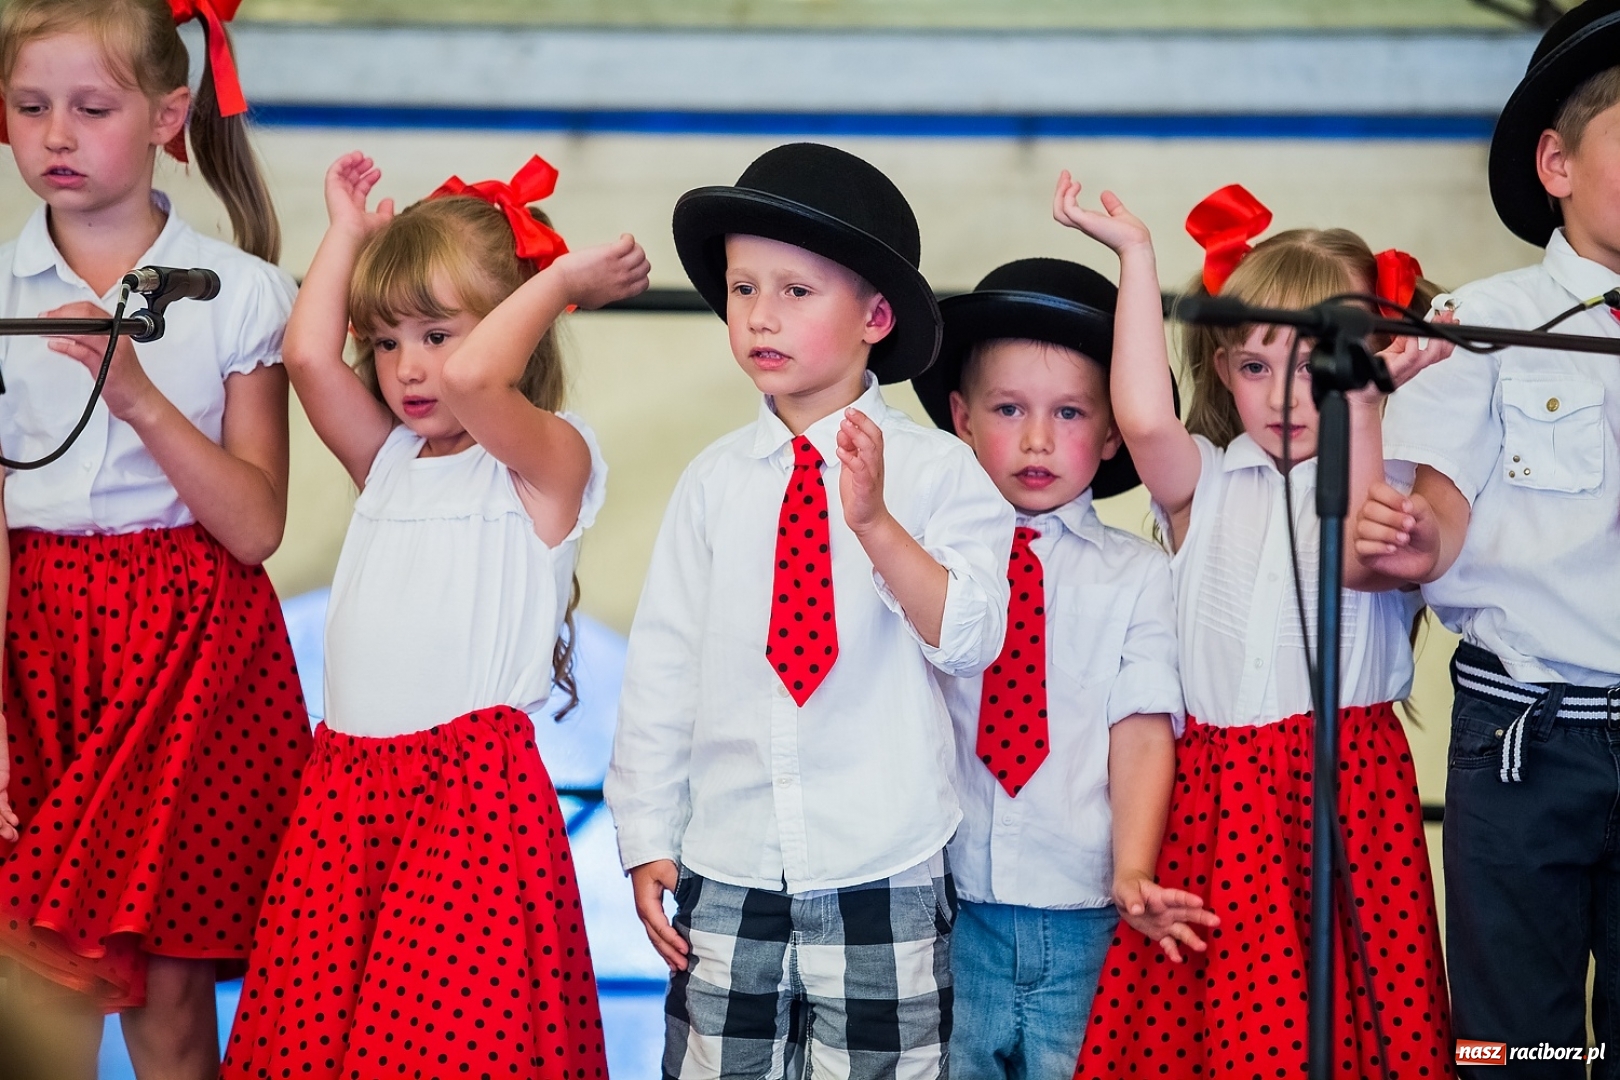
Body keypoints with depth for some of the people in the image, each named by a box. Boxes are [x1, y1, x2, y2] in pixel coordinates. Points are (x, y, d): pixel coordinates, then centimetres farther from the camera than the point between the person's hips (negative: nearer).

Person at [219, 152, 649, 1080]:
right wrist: (350, 233, 14)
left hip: (473, 788, -6)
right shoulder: (389, 461, 17)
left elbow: (470, 379, -21)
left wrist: (558, 280, -9)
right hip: (344, 790, 6)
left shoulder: (549, 461, -2)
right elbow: (310, 356, 3)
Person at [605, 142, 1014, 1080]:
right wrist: (648, 842, 5)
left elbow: (968, 640, -14)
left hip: (884, 886, -3)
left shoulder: (938, 469, -4)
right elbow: (663, 664, 6)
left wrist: (877, 523, -26)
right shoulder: (715, 482, 3)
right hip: (727, 877, 3)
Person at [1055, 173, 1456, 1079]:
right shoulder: (1203, 482, 8)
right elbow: (1142, 419, -13)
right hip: (1216, 790, 1)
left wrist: (1363, 403, -19)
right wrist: (1136, 256, -10)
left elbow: (1360, 559, -16)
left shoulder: (1384, 481, 6)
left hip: (1350, 789, -1)